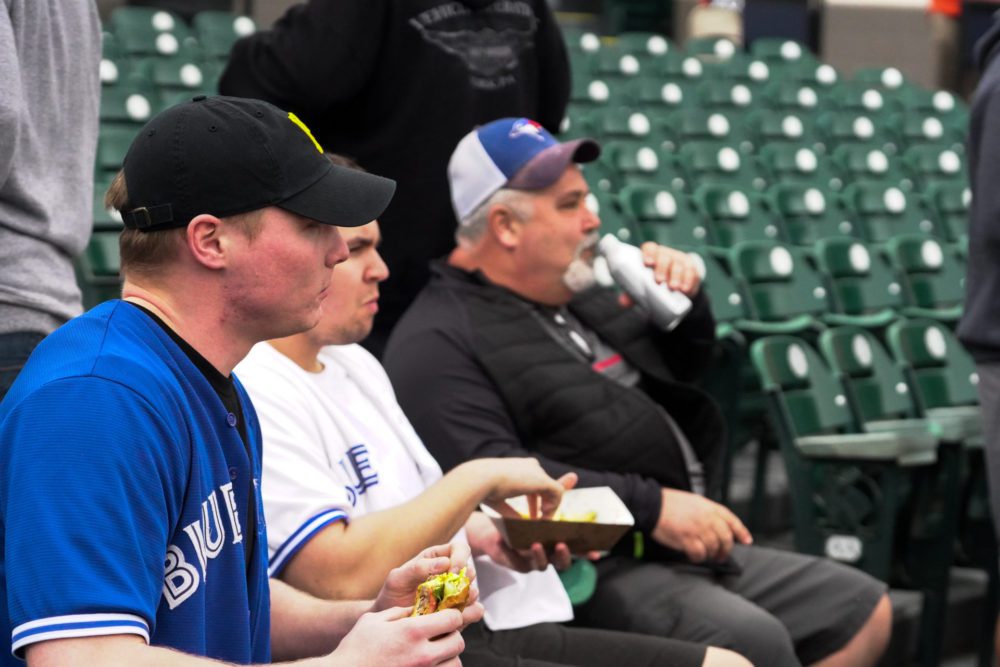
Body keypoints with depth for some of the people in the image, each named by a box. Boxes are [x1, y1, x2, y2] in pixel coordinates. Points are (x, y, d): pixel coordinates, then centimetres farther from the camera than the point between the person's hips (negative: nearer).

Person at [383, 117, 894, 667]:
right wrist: (650, 506, -25)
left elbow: (683, 367, 34)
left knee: (862, 610, 3)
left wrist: (684, 299, 10)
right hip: (588, 571, -9)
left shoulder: (577, 299, 20)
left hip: (692, 544, 10)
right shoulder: (440, 343, -11)